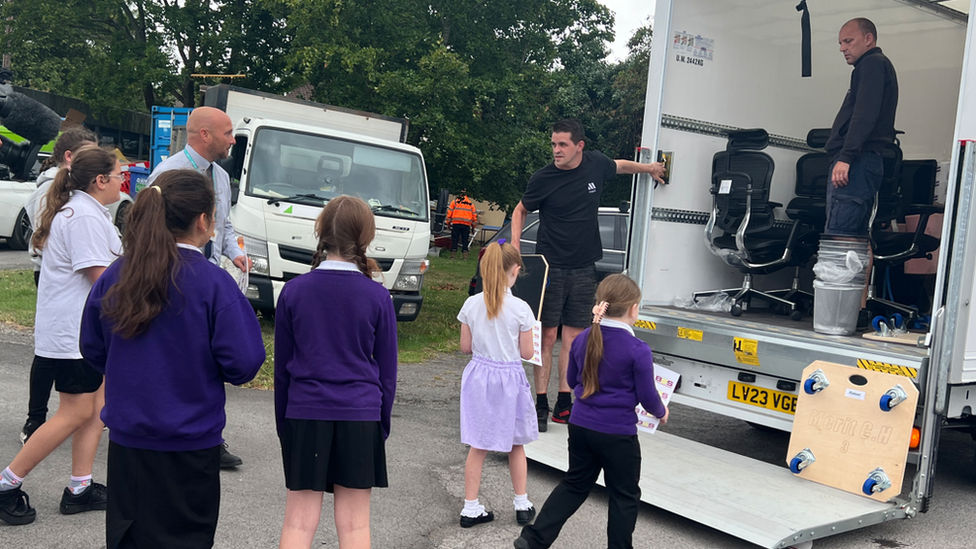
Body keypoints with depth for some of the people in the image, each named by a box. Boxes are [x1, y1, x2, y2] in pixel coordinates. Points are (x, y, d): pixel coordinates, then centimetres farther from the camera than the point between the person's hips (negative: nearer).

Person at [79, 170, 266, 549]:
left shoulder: (115, 276, -5)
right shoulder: (214, 283, -18)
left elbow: (92, 350, 6)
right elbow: (243, 364, -18)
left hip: (126, 441, 4)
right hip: (190, 444, -4)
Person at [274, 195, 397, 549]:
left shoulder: (294, 291, -3)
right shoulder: (378, 297, -6)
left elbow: (281, 365, 3)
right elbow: (387, 371, 0)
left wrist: (283, 422, 14)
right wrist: (382, 424, 12)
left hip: (305, 416, 1)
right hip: (360, 417, -1)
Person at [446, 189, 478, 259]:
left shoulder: (455, 201, 7)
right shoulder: (471, 203, 13)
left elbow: (449, 212, 3)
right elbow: (475, 215, 14)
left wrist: (448, 222, 10)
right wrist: (473, 225, 20)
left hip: (456, 223, -1)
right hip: (466, 225, 1)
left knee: (454, 240, 2)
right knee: (465, 240, 5)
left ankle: (452, 255, -2)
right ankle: (465, 255, -2)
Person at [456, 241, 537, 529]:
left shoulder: (471, 305, -7)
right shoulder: (521, 308, -16)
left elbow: (465, 347, 0)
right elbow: (526, 353, -9)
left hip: (479, 375, 2)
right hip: (509, 378, -2)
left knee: (478, 446, 12)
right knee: (516, 445, 17)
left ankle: (471, 508, 17)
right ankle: (522, 504, 29)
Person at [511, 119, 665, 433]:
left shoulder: (596, 165, 1)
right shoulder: (543, 179, -8)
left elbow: (619, 166, 26)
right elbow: (521, 211, 7)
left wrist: (649, 168, 33)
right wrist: (514, 246, -6)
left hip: (583, 269, 3)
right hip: (550, 267, -3)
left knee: (574, 337, 5)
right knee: (547, 336, -3)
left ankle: (564, 405, 10)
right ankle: (541, 405, 4)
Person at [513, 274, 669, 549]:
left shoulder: (582, 339, -1)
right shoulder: (637, 350, -17)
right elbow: (647, 397, -9)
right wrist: (661, 412, 12)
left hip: (580, 426, 6)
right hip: (618, 434, -6)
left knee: (575, 484, 21)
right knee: (624, 496, 13)